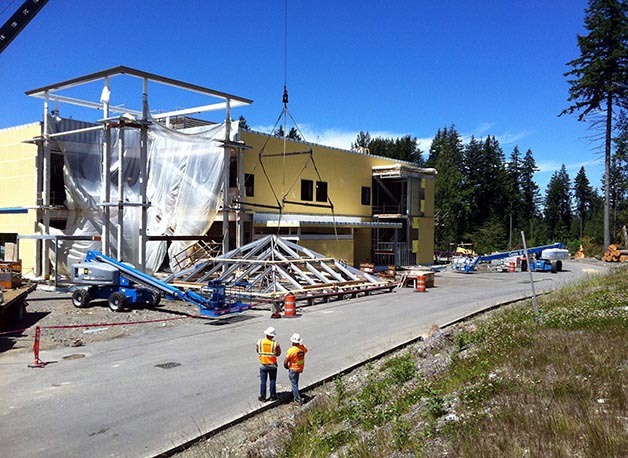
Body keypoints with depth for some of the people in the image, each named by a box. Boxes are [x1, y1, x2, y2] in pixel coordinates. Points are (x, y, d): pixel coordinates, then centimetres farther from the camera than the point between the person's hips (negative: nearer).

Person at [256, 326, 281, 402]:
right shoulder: (275, 343, -16)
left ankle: (262, 397, 17)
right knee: (272, 381, 12)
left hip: (263, 364, 1)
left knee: (263, 381, 10)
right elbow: (278, 353, -7)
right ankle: (273, 396, 20)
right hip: (272, 365, -1)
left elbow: (258, 351, 3)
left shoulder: (260, 342, -10)